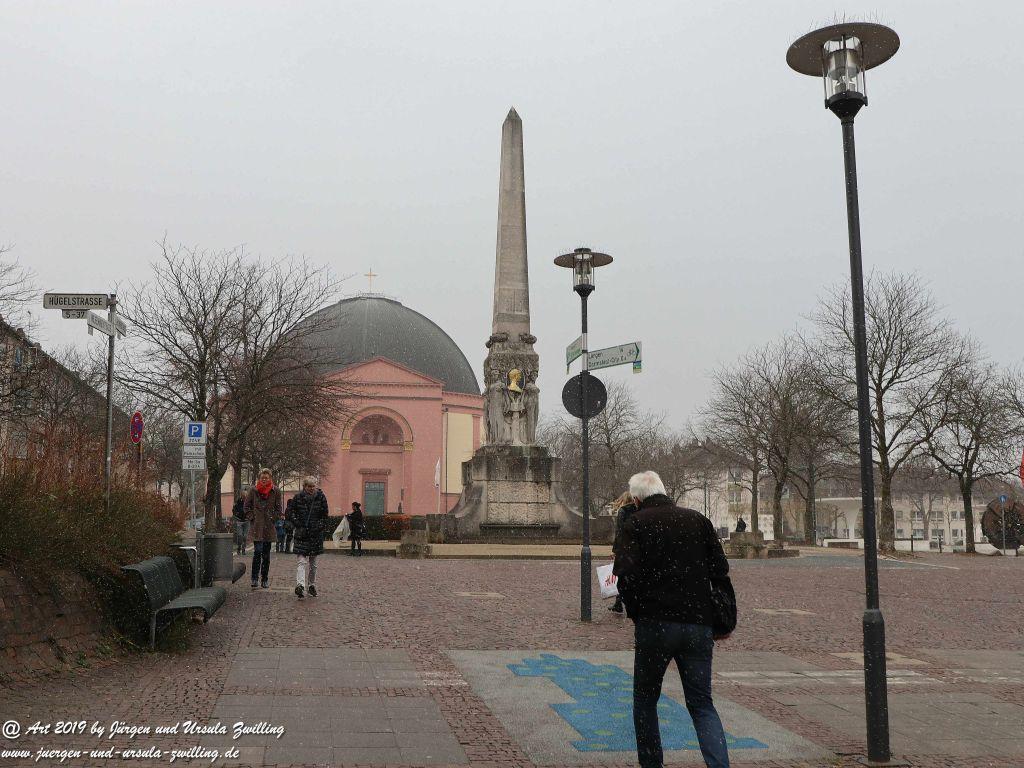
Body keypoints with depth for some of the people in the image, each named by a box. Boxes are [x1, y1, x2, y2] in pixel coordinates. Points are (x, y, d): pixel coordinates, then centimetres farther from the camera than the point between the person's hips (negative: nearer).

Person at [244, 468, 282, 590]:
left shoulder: (276, 491, 3)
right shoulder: (253, 490, 2)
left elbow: (278, 509, 9)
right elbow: (247, 506, 7)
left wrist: (273, 519, 0)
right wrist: (252, 519, -1)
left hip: (269, 526, 2)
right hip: (257, 526, -1)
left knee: (266, 553, 7)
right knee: (257, 551, -13)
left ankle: (265, 579, 15)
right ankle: (254, 578, -7)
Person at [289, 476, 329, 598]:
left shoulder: (320, 497, 1)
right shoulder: (298, 497, -2)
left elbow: (324, 515, 6)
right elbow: (290, 511, 4)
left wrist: (320, 527, -4)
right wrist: (297, 524, -5)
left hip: (316, 534, 2)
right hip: (302, 533, -2)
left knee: (313, 563, 11)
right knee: (302, 561, -13)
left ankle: (312, 586, 23)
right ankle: (300, 585, -25)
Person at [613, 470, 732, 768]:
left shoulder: (636, 523, -4)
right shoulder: (698, 519, 8)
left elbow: (626, 575, -13)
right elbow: (721, 569, 5)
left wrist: (635, 612, 3)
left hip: (655, 623, -3)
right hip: (699, 625, 3)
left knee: (645, 700, 15)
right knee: (702, 704, 10)